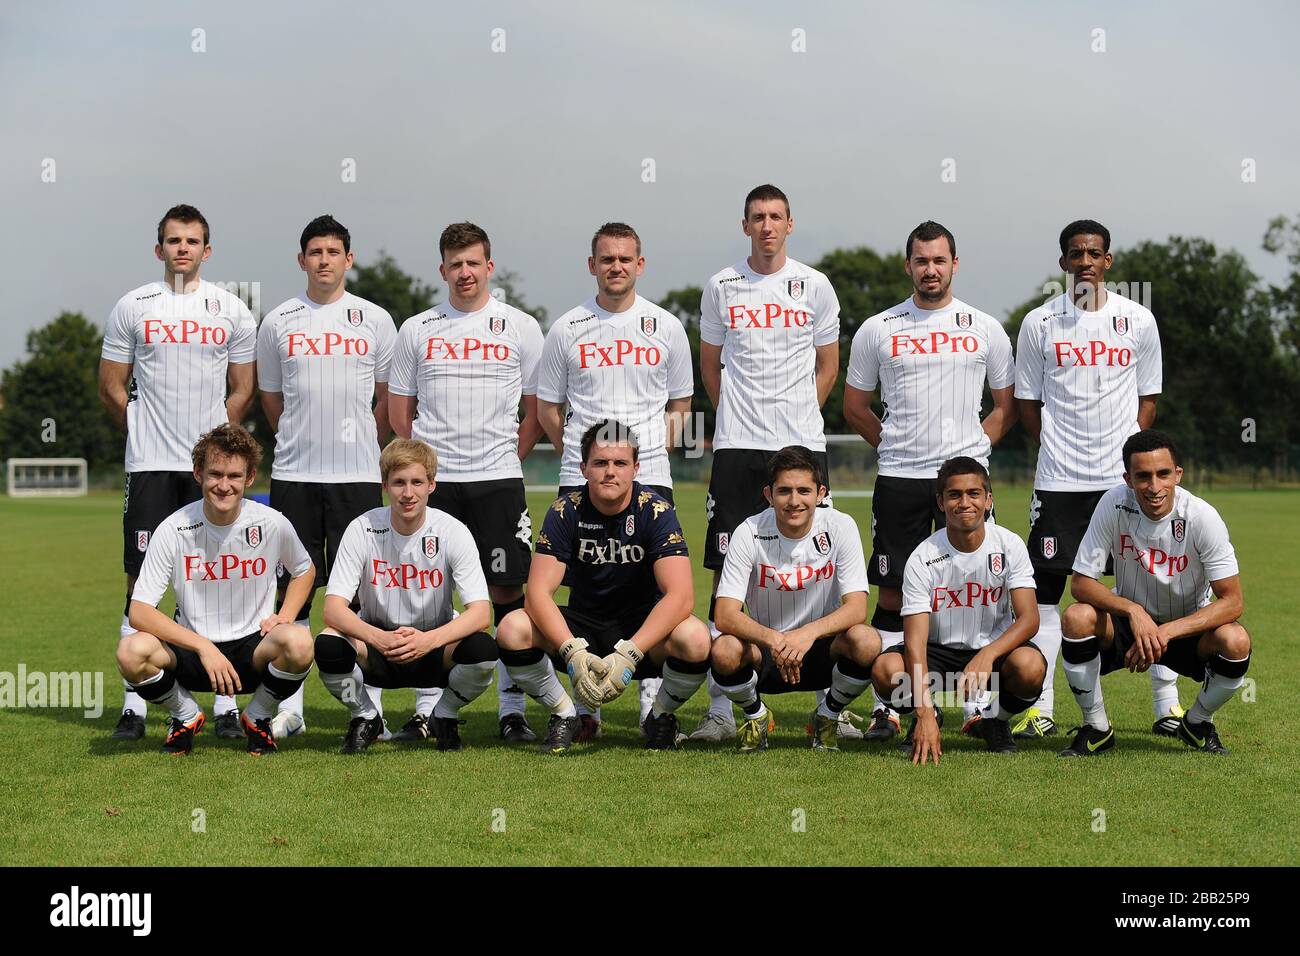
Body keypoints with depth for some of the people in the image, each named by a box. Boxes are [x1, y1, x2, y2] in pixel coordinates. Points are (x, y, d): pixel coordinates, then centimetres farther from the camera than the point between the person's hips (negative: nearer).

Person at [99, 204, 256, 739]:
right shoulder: (132, 308, 5)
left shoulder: (231, 311, 7)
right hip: (149, 467, 0)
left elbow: (243, 391, 12)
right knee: (142, 581, -1)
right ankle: (134, 707, 4)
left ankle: (226, 707, 6)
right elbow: (111, 388, 9)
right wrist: (148, 434, 10)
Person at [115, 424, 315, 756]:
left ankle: (258, 718, 0)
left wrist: (284, 617, -5)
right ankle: (186, 715, 3)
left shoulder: (272, 524, -7)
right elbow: (139, 612, -15)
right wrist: (204, 647, -25)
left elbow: (304, 570, 15)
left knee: (298, 642, -34)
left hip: (252, 648, 0)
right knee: (132, 651, -31)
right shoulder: (173, 529, -11)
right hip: (191, 650, 0)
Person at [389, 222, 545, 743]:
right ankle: (425, 709, 10)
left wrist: (507, 459, 3)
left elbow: (537, 409, 10)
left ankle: (512, 709, 4)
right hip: (433, 482, 1)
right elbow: (399, 410, 14)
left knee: (507, 590, -3)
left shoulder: (521, 328, 6)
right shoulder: (417, 330, 9)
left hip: (499, 480, -1)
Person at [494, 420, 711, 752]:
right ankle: (564, 715, 1)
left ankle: (659, 717, -1)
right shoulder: (566, 511, -10)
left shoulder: (656, 510, -15)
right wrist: (573, 652, -34)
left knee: (695, 639, -34)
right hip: (583, 626, 2)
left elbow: (680, 595, -24)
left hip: (643, 629, -2)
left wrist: (627, 655, -35)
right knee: (512, 629, -25)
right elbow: (538, 592, -17)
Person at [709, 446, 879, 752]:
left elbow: (857, 608, -19)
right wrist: (774, 640, -40)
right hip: (765, 650, 0)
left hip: (822, 648, 1)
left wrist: (808, 633, -38)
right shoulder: (749, 533, -14)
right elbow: (725, 615, -21)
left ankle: (828, 715, 1)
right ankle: (755, 715, 3)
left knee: (866, 641, -32)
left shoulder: (840, 527, -12)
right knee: (724, 650, -33)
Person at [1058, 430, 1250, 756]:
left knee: (1236, 641, -31)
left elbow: (1232, 602, -22)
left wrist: (1165, 632, -32)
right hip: (1129, 621, 1)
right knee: (1077, 617, -30)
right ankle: (1096, 728, -8)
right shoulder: (1114, 504, -20)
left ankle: (1196, 724, 1)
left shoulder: (1202, 517, -22)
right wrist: (1133, 611, -34)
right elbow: (1080, 583, -17)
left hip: (1187, 627, 0)